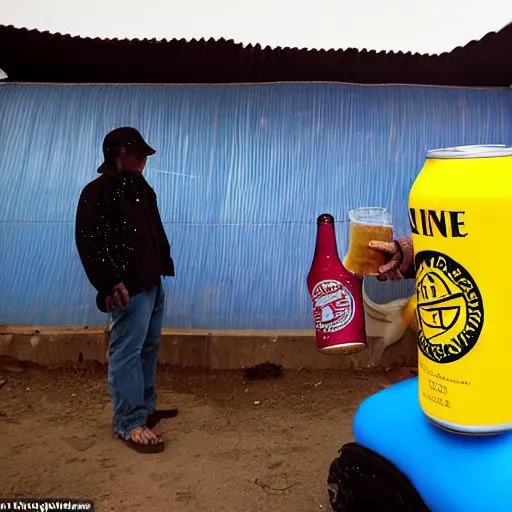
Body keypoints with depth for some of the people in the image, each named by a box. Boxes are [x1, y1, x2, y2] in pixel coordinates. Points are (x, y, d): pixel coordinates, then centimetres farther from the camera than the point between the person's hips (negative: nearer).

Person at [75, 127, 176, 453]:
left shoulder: (141, 188, 17)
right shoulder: (97, 192, -8)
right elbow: (88, 241, -16)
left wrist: (164, 265, 9)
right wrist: (109, 283, -22)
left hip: (152, 282, 9)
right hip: (128, 287, -9)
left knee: (149, 347, 16)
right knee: (127, 352, -4)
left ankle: (146, 407, 30)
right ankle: (129, 423, 6)